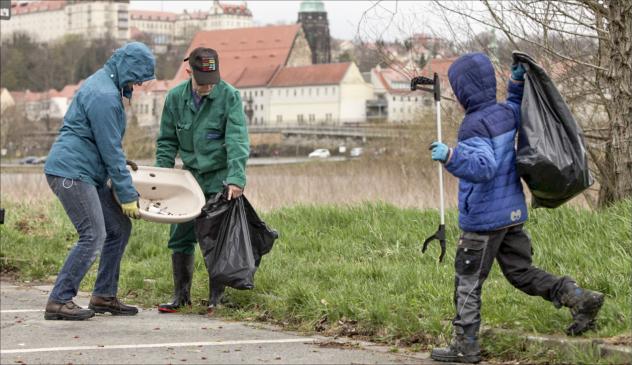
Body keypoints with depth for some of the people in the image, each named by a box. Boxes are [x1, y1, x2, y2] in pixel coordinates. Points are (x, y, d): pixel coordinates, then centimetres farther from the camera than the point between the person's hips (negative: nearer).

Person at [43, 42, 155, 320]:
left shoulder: (105, 84, 15)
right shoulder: (104, 96, -18)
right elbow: (111, 151, -17)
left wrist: (121, 168, 31)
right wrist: (127, 195, -13)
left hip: (87, 173, 11)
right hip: (70, 172, -11)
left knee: (119, 228, 10)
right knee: (93, 237, -14)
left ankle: (104, 296, 16)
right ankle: (59, 301, -10)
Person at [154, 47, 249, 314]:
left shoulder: (229, 97, -13)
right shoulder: (175, 97, -1)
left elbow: (237, 141, -18)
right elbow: (167, 141, 8)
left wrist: (236, 178, -28)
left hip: (221, 180, -4)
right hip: (190, 177, 4)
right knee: (180, 237, 4)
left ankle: (215, 298, 9)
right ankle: (181, 295, 15)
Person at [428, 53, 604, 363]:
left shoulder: (474, 125, -19)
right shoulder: (506, 113, 6)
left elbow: (483, 166, -31)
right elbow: (518, 109, 31)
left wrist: (450, 157, -43)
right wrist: (518, 82, 18)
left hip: (483, 218, -8)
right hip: (513, 212, 8)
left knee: (468, 281, 4)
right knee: (520, 271, 16)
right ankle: (579, 298, 3)